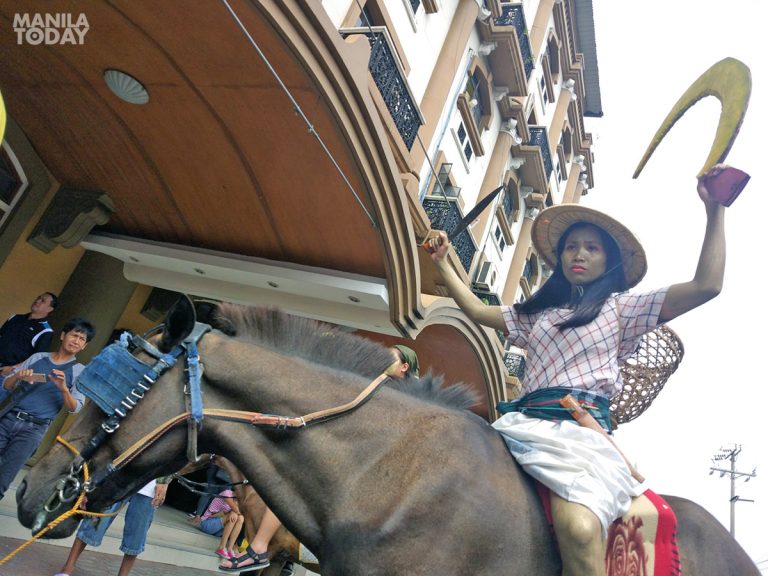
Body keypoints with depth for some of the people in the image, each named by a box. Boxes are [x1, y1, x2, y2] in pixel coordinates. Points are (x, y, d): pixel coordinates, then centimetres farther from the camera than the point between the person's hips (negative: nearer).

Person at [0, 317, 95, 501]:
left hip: (33, 429, -3)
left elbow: (74, 408, -4)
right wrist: (18, 376, -8)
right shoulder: (38, 357, 12)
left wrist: (64, 389, -23)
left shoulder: (80, 372, 3)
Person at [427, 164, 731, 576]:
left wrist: (714, 210, -1)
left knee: (579, 528, -35)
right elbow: (477, 311, 29)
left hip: (584, 427, -4)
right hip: (526, 422, 5)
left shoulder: (621, 307, 13)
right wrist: (442, 264, 26)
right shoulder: (538, 313, 27)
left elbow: (706, 287, 2)